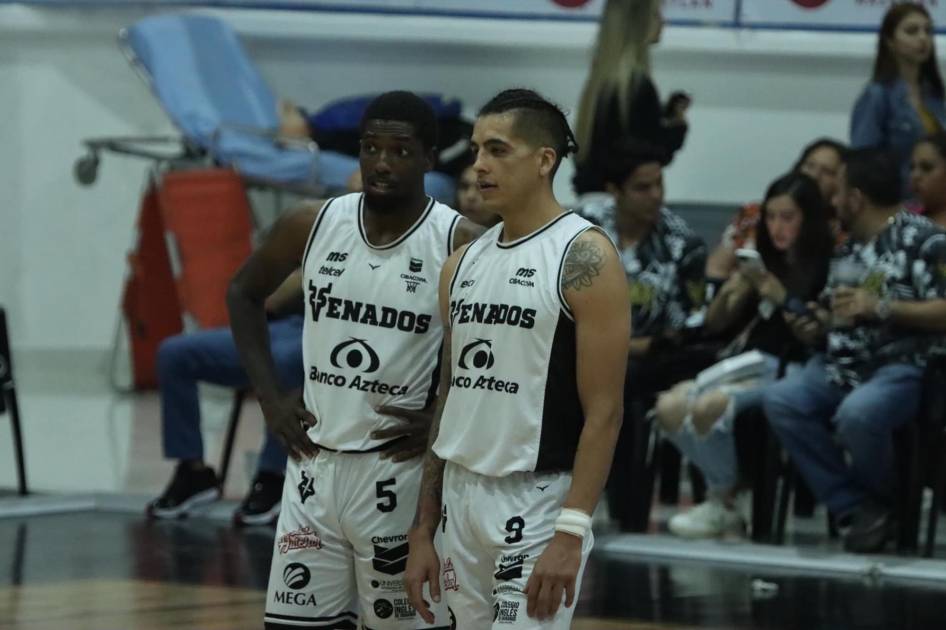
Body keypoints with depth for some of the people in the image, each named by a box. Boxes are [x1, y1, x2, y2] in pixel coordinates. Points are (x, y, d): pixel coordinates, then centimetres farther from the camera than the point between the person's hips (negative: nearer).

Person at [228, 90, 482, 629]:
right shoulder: (313, 227, 0)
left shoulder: (460, 245, -12)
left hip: (400, 470, -4)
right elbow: (244, 293, 17)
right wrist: (270, 395, 7)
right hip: (315, 463, 4)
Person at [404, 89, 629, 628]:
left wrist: (571, 533, -21)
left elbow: (604, 412, -14)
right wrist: (424, 529, 13)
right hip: (463, 499, 7)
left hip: (538, 502, -7)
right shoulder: (465, 263, 11)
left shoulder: (585, 257, -10)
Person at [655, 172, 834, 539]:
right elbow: (715, 324, 20)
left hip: (790, 368, -7)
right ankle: (721, 489, -5)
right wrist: (731, 291, 0)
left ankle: (723, 506, -10)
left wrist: (781, 296, -17)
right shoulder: (767, 264, 19)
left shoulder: (826, 266, -1)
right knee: (670, 406, -19)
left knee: (709, 407, -31)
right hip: (746, 362, 7)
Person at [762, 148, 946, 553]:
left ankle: (887, 503, -4)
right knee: (780, 401, -19)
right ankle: (857, 507, -15)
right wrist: (817, 329, 3)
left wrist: (881, 308, -19)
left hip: (904, 366, -8)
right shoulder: (848, 249, 18)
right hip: (844, 366, 8)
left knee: (857, 414, -37)